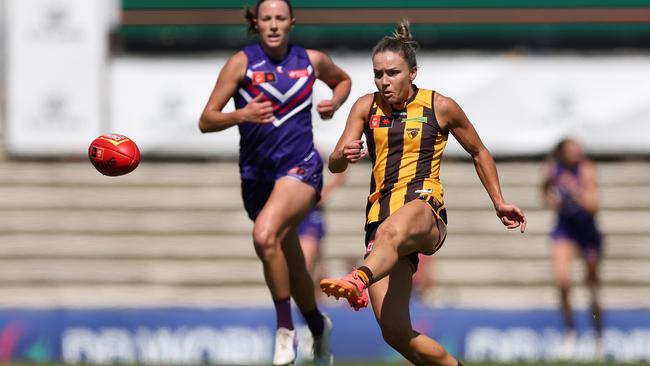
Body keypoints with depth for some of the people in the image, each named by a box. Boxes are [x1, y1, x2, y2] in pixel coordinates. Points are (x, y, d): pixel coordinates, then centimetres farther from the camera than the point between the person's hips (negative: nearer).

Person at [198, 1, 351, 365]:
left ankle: (286, 328, -18)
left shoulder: (312, 60, 2)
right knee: (292, 266, 16)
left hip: (301, 168, -2)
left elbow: (343, 80, 25)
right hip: (257, 173, 2)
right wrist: (241, 115, -26)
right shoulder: (242, 62, -4)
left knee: (265, 235, -31)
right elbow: (206, 121, -7)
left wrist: (335, 102, 3)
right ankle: (319, 327, 44)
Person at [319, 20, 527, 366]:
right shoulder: (366, 107, 12)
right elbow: (334, 164, 5)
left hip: (425, 210, -4)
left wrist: (499, 203, 15)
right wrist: (344, 156, -18)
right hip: (380, 216, 4)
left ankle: (357, 281, -74)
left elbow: (479, 153, 20)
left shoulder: (440, 107, 6)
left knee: (393, 229, -44)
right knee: (395, 333, -7)